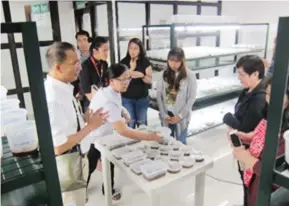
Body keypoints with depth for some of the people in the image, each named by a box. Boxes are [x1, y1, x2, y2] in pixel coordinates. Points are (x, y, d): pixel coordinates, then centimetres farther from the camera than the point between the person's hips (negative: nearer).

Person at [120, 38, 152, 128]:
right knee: (130, 122, 7)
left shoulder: (145, 62, -6)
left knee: (142, 122, 12)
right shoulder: (124, 62, -6)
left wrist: (141, 75, -27)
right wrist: (131, 68, -22)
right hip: (127, 99, 0)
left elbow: (150, 80, -7)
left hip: (142, 98, 0)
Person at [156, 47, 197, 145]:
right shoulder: (164, 74, 1)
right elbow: (159, 95, 0)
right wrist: (164, 114, -6)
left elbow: (192, 98, -9)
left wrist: (180, 116, -11)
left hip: (181, 117, -3)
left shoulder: (189, 76, -8)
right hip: (166, 116, 3)